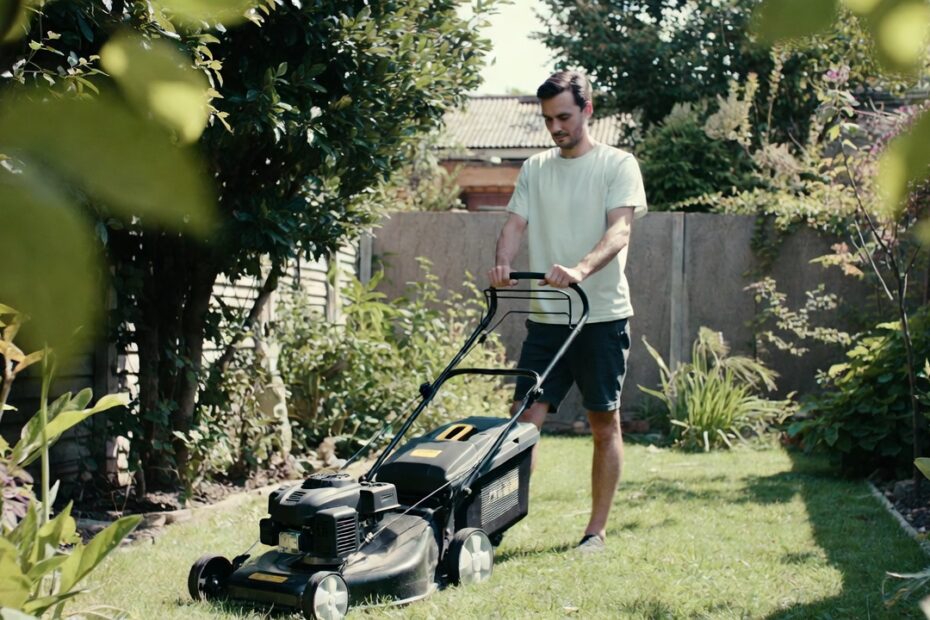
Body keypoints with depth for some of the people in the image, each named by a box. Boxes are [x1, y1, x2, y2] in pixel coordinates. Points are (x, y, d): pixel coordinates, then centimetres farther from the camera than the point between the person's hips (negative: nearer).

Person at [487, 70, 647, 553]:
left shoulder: (618, 165, -2)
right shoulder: (534, 169, 13)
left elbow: (619, 229, -15)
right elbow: (516, 224, 4)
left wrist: (581, 269, -34)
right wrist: (502, 264, -19)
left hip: (602, 316, -3)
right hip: (546, 316, 4)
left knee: (605, 423, 4)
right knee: (525, 417, -3)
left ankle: (597, 529, 13)